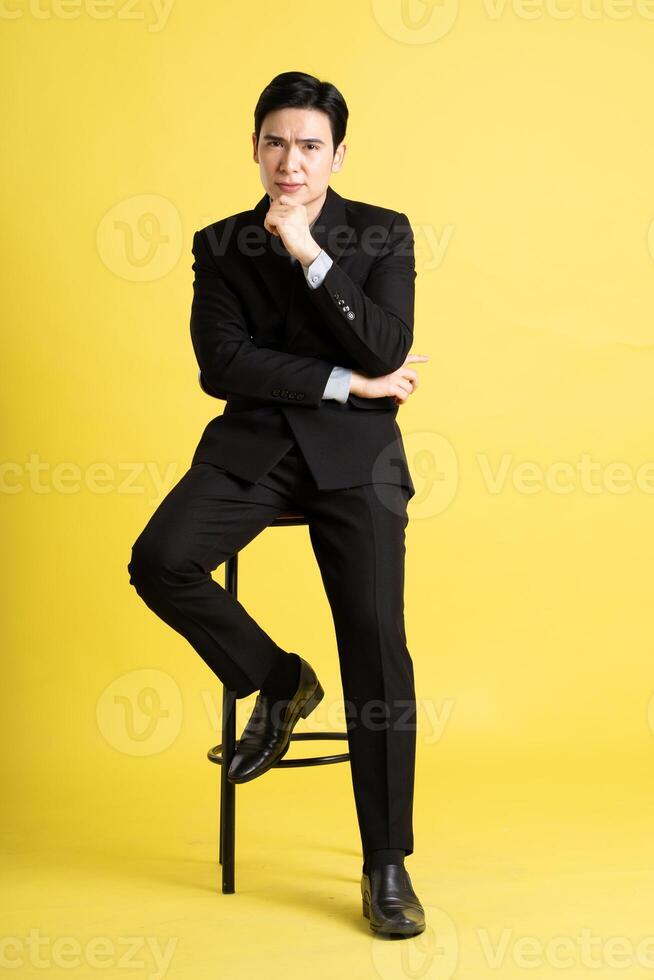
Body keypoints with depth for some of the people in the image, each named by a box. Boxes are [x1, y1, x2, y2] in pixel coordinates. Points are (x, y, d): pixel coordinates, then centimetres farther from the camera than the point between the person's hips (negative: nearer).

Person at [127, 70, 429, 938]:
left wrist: (309, 255, -15)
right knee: (161, 561, -25)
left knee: (377, 650, -12)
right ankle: (277, 681, 4)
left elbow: (386, 350, -9)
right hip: (252, 442, 2)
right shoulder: (220, 245, 8)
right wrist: (346, 382, -10)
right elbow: (222, 365, -5)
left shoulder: (383, 234, 5)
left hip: (354, 452, -1)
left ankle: (387, 865, 0)